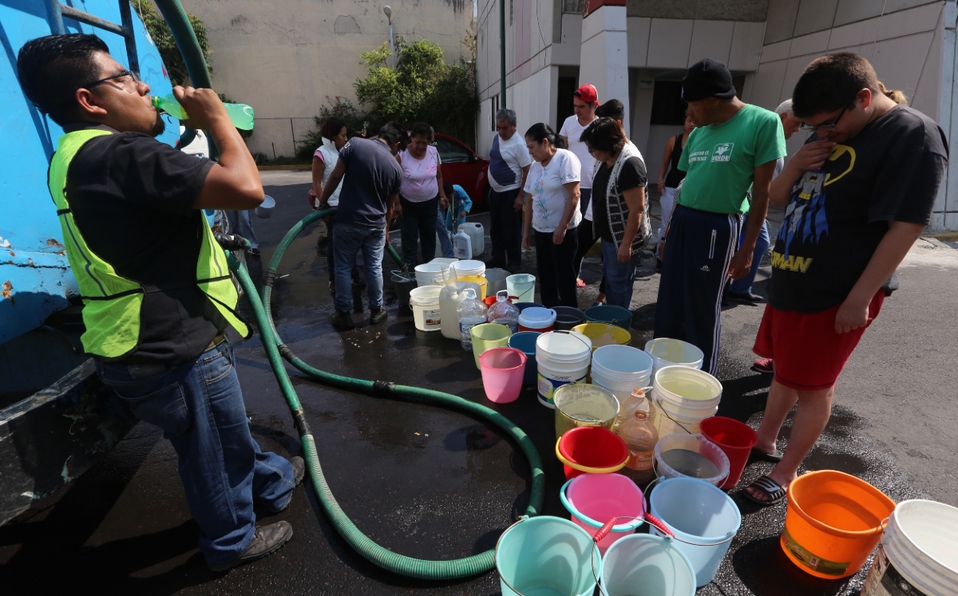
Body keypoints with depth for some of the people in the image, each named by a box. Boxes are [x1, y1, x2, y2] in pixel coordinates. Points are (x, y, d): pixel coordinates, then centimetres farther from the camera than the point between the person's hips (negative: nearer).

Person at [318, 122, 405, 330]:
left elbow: (335, 177, -7)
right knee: (374, 268, 14)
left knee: (344, 268, 10)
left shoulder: (355, 144, -7)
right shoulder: (395, 167, 1)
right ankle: (376, 311, 25)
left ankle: (343, 314, 17)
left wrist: (323, 202, 7)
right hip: (375, 225, 2)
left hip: (348, 221, -1)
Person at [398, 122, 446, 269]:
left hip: (430, 203, 4)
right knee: (409, 237, 0)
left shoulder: (434, 152, -4)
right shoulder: (402, 155, -16)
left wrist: (442, 196, 1)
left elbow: (439, 176, 6)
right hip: (408, 204, -4)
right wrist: (396, 203, -14)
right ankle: (410, 269, 8)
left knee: (429, 236, 12)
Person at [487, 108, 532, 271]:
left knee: (511, 230, 1)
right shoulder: (496, 138, 6)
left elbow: (527, 171, -17)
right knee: (495, 228, 15)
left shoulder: (519, 144, -17)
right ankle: (498, 259, 28)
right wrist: (491, 187, 17)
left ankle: (514, 262, 14)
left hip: (510, 193, -8)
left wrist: (521, 196, -20)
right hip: (495, 191, 8)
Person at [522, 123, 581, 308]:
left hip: (562, 230, -7)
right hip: (541, 230, 7)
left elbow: (574, 196, -17)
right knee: (545, 275, 11)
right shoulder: (535, 166, 11)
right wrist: (526, 230, 13)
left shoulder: (565, 159, -11)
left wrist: (562, 227, -20)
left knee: (563, 275, 1)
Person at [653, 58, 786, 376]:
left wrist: (747, 249, -10)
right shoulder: (698, 133, 10)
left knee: (702, 311, 4)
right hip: (682, 222, 6)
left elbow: (762, 192, -9)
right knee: (669, 304, 13)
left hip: (716, 227, -6)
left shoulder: (763, 122, -8)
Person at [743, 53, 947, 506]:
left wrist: (860, 298, -19)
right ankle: (764, 441, 36)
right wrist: (796, 164, -7)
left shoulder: (914, 137, -13)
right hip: (791, 280, 7)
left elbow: (905, 227, -17)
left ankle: (786, 472, 21)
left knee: (811, 385, 4)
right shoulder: (827, 136, 10)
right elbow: (778, 199, 14)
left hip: (836, 294, -7)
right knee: (785, 370, 19)